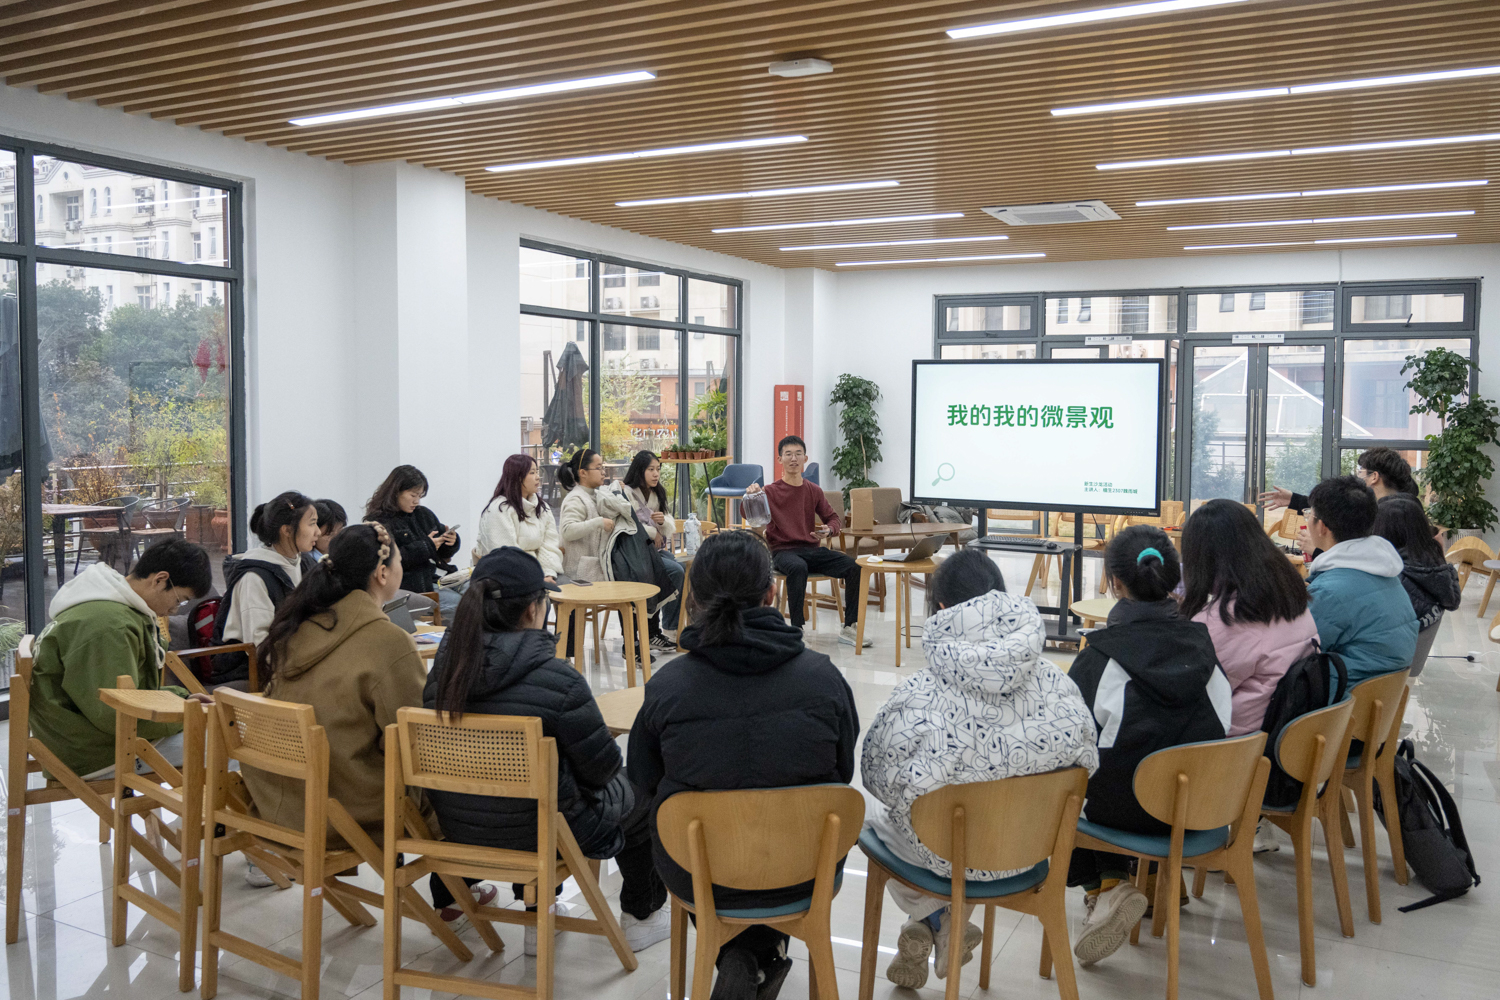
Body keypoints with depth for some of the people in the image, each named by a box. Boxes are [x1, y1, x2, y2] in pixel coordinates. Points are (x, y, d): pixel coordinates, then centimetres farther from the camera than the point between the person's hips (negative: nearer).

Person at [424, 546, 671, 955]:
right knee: (636, 797, 22)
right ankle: (641, 917, 41)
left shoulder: (445, 665, -9)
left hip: (457, 828, 6)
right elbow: (602, 766, -16)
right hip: (539, 832, -6)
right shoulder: (557, 677, -27)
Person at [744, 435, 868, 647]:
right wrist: (749, 495, -36)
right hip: (783, 551, -4)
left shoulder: (814, 491, 11)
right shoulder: (771, 491, -1)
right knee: (798, 567, -40)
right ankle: (796, 629, -33)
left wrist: (828, 529, -5)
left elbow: (833, 518, 19)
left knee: (854, 566, -18)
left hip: (812, 550, 4)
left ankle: (849, 628, -9)